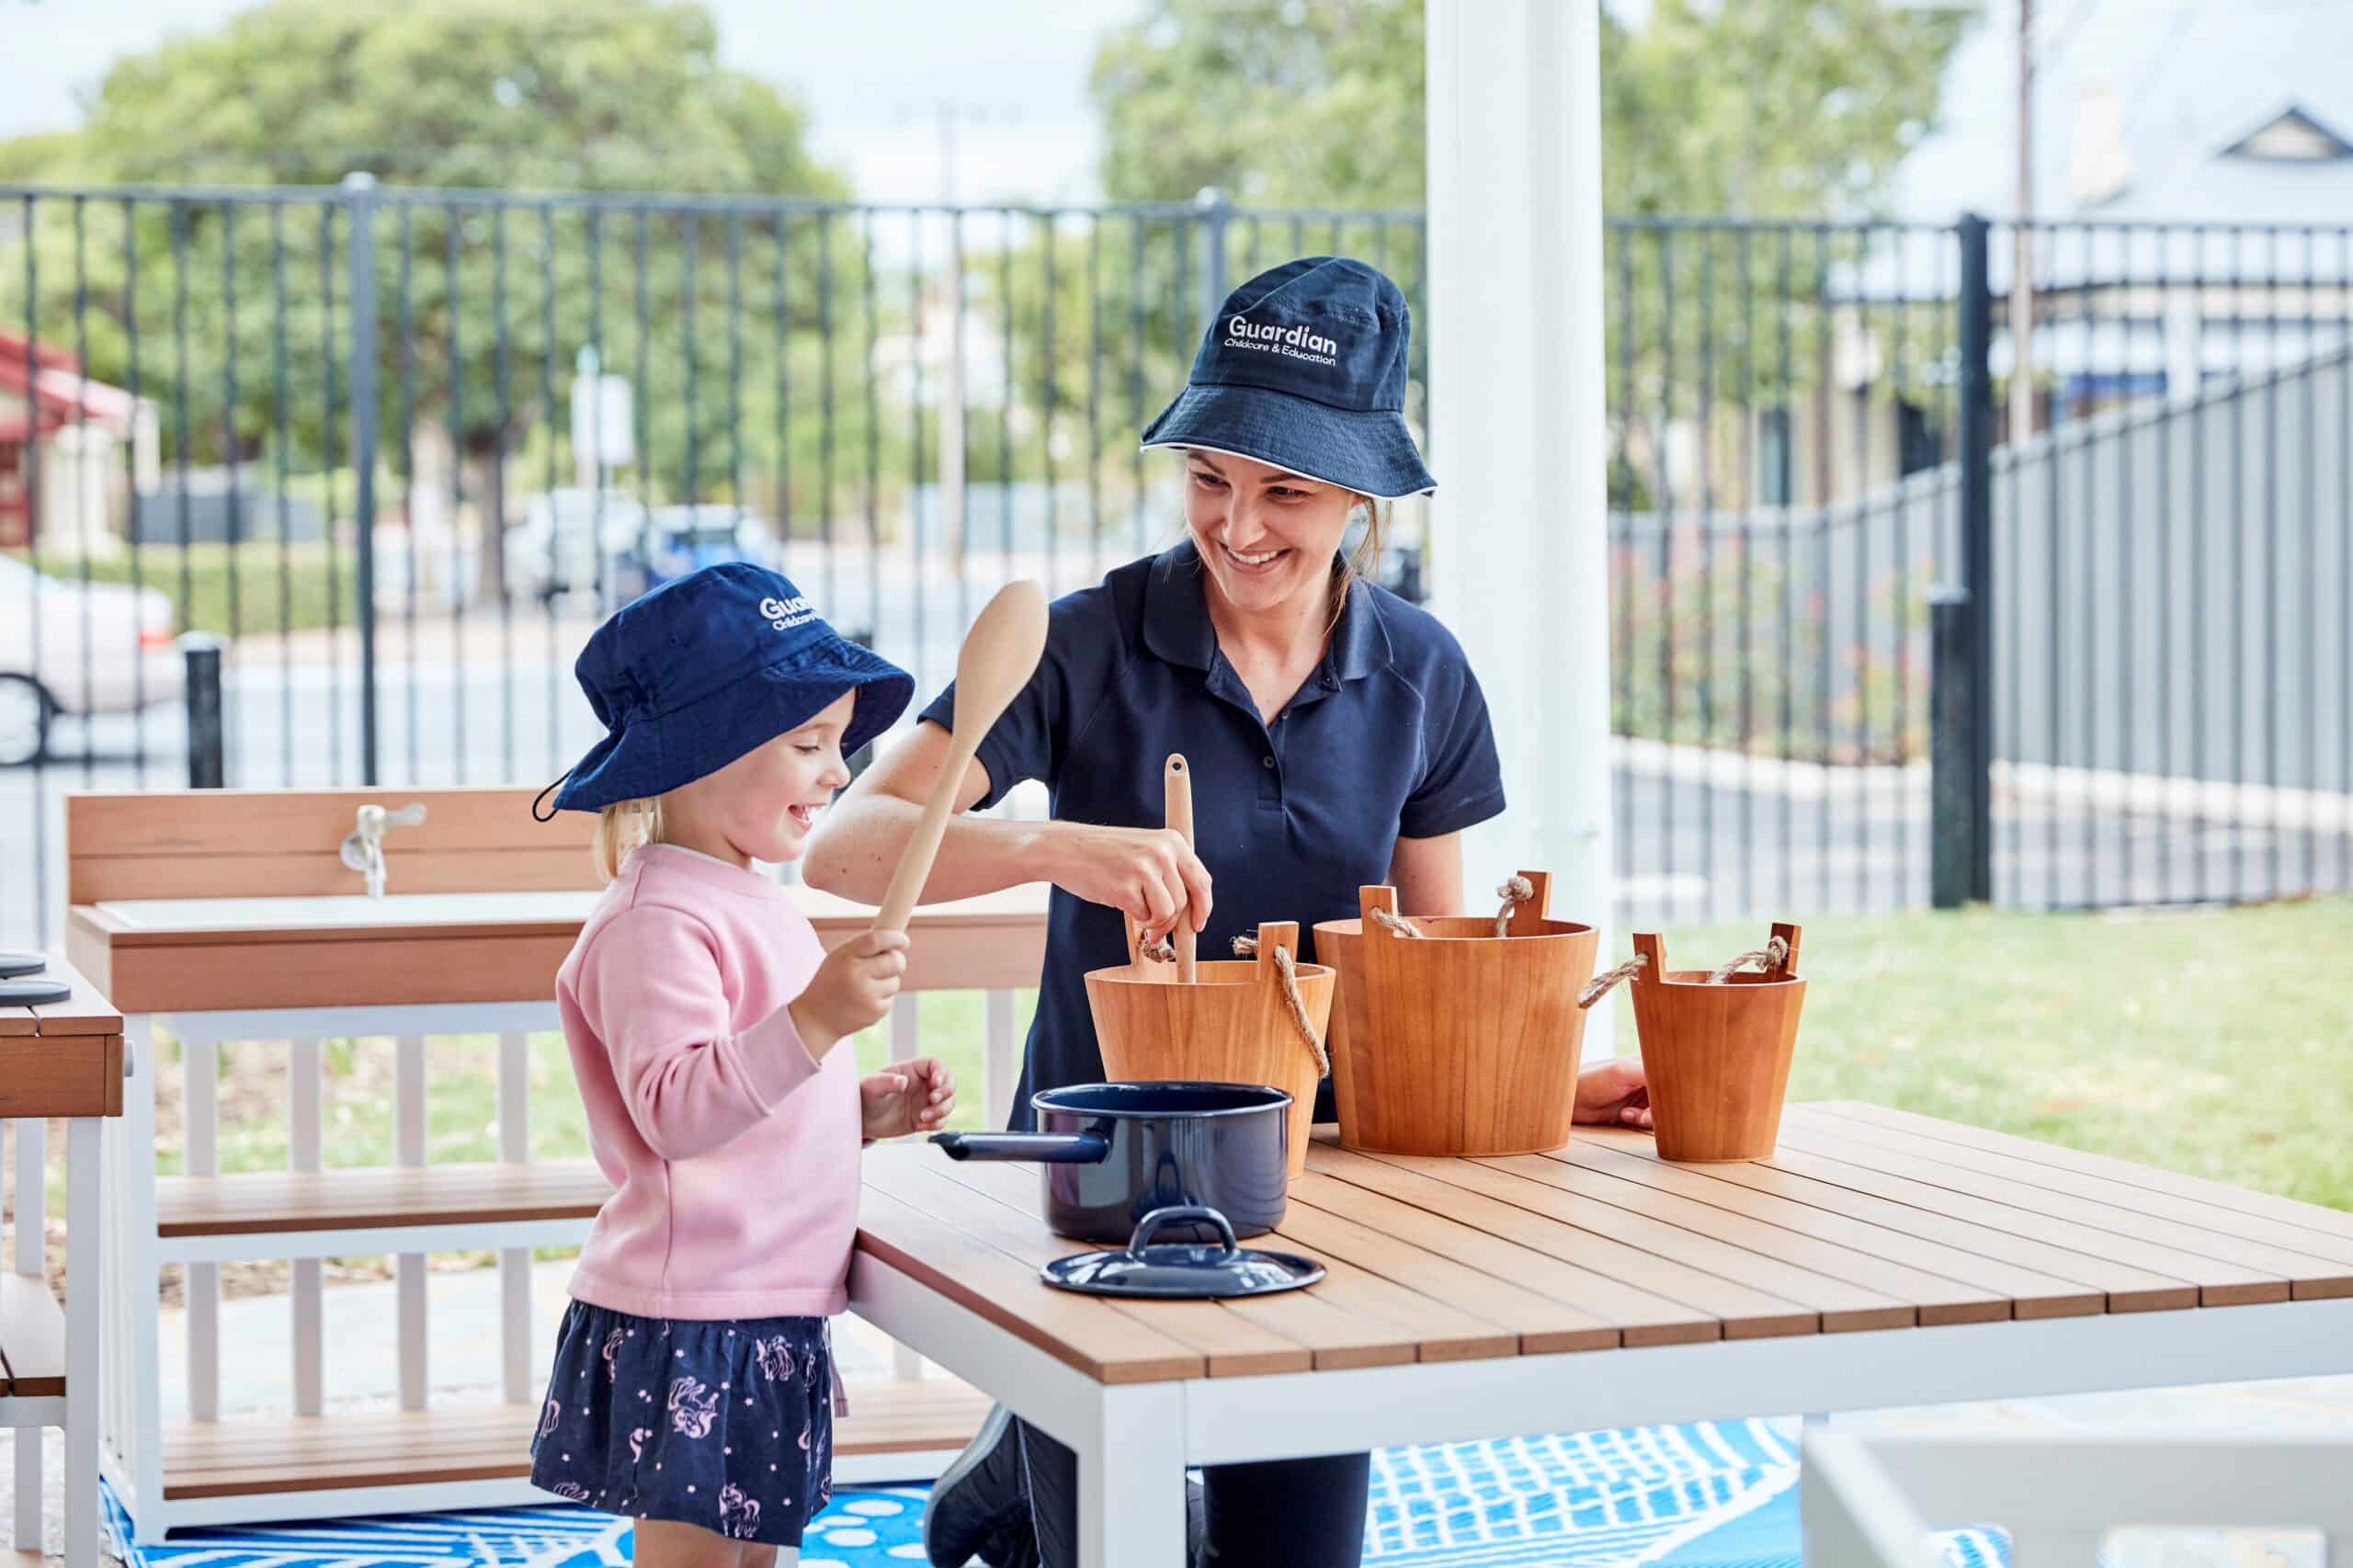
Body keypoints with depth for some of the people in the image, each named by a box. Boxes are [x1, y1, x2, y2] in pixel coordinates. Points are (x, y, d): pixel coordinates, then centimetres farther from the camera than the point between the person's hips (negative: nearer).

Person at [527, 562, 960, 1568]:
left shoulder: (749, 903, 16)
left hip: (768, 1326, 10)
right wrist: (813, 1022, -38)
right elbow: (673, 1110, -29)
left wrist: (865, 1110, 11)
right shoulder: (655, 922, -16)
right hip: (689, 1333, -10)